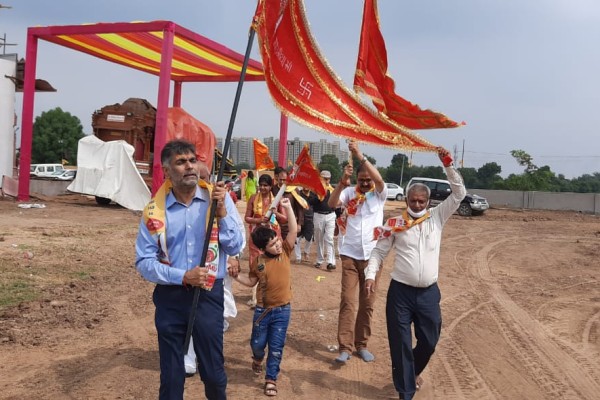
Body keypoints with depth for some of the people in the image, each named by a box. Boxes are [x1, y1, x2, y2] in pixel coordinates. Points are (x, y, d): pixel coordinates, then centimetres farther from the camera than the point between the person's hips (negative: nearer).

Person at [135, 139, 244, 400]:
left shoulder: (218, 198, -5)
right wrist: (183, 276, -18)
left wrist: (222, 212, -19)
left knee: (213, 371, 13)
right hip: (170, 297, 0)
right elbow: (144, 261, -7)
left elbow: (235, 248, -7)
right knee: (171, 375, 14)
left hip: (209, 295, 0)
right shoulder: (155, 209, -7)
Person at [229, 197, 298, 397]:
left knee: (276, 347, 5)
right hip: (262, 310, 1)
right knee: (257, 343, 17)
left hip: (283, 310, -1)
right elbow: (251, 281, 7)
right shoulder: (257, 262, -7)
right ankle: (257, 358, 52)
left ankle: (271, 379, 22)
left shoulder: (285, 251, -8)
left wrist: (288, 207, -25)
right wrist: (237, 276, -9)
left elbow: (293, 230, -17)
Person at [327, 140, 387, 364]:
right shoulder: (349, 192, 0)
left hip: (372, 256, 1)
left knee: (367, 303, 9)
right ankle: (345, 347, -1)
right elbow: (331, 204, -16)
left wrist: (361, 156, -28)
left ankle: (362, 344, 21)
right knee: (348, 302, -3)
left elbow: (379, 179, -21)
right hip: (350, 255, -1)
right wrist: (342, 182, -31)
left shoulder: (379, 194, -1)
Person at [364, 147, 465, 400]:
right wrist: (371, 275, -14)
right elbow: (379, 251, 1)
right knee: (400, 343, 5)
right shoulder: (395, 224, -2)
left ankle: (413, 370, 45)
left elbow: (459, 194, -1)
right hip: (400, 291, -2)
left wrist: (448, 166, -10)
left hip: (429, 292, 2)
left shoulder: (437, 218, 3)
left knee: (429, 341, 14)